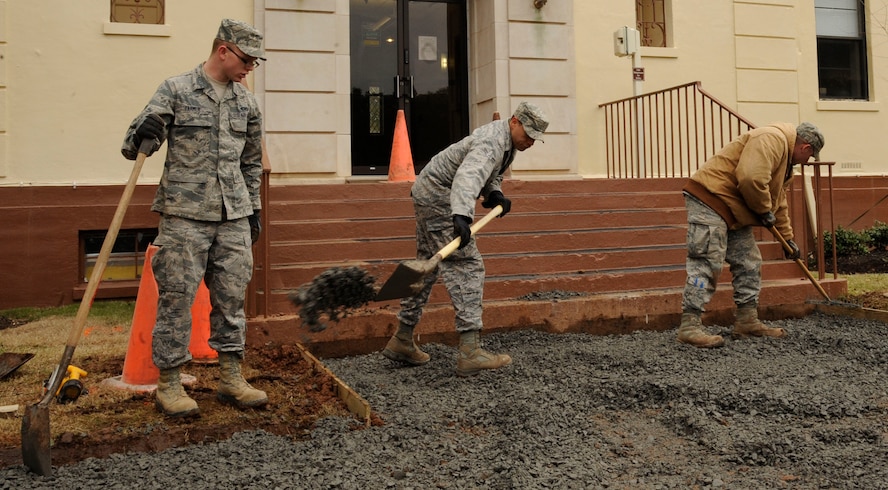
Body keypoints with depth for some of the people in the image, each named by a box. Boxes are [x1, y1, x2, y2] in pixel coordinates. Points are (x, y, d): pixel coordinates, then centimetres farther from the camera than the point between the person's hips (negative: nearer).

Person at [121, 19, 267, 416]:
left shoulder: (247, 103, 12)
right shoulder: (176, 90, -2)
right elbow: (132, 145, -5)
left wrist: (254, 209, 18)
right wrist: (143, 137, -28)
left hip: (233, 218, 5)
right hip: (184, 215, -4)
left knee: (232, 296, 8)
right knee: (176, 297, -1)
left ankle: (231, 379, 18)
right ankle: (168, 383, 11)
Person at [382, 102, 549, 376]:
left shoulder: (507, 141, 8)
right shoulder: (492, 143, -25)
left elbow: (492, 174, 21)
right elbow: (468, 177, -43)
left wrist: (495, 194, 0)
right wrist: (461, 217, -58)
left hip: (429, 196, 11)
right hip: (439, 197, -11)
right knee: (466, 266, -16)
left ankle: (402, 341, 24)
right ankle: (470, 353, -20)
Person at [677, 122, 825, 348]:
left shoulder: (785, 158, 23)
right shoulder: (772, 139, -13)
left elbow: (779, 203, 32)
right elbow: (751, 178, -28)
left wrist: (788, 238, 34)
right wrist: (764, 210, -12)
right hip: (709, 197, -11)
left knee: (749, 264, 11)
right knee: (706, 263, -15)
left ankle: (747, 321, 17)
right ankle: (689, 326, -15)